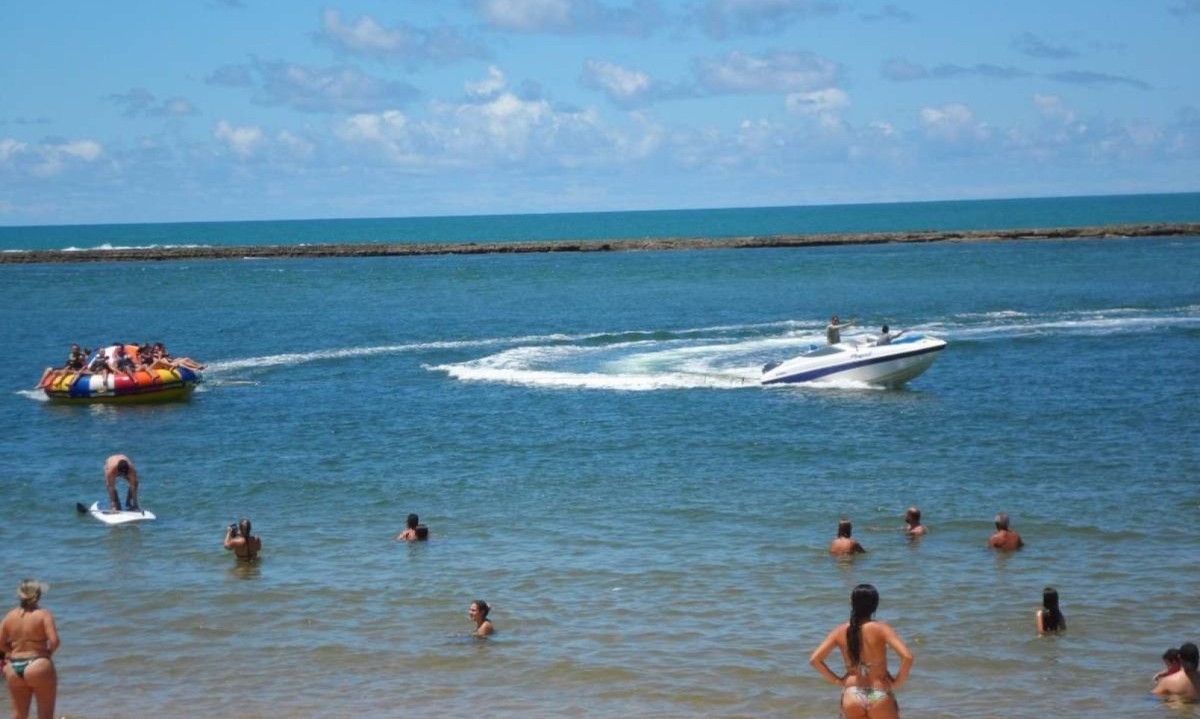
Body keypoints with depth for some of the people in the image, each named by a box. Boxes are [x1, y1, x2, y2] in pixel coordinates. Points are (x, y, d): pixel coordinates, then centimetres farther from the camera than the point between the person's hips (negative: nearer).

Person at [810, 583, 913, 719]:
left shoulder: (840, 631, 0)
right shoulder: (881, 629, -10)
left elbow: (814, 659, -2)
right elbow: (907, 657, -21)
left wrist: (836, 680, 6)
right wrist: (898, 682, -7)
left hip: (852, 696, 3)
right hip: (879, 697, -3)